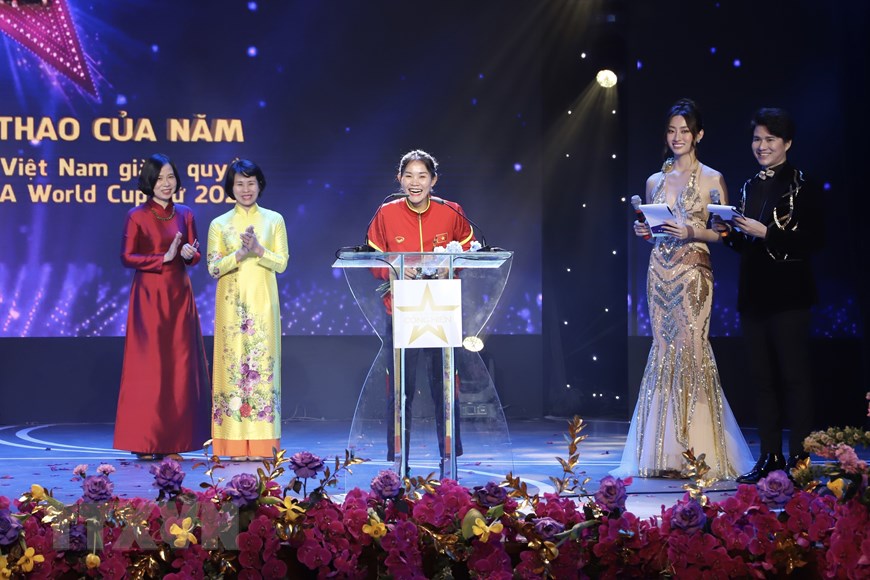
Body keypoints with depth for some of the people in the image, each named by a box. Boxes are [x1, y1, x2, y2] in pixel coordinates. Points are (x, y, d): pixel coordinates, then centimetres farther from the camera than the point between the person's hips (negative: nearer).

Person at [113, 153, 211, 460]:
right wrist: (164, 257, -17)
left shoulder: (185, 214, 9)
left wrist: (189, 254, -12)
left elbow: (195, 255, 10)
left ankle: (173, 440, 9)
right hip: (149, 296, -4)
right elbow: (127, 257, -7)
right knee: (148, 366, -4)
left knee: (179, 365, 2)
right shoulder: (137, 216, -2)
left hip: (179, 296, 4)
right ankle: (145, 442, 1)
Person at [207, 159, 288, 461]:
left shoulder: (274, 220, 7)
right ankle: (236, 444, -1)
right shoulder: (219, 224, 7)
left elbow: (282, 263, 2)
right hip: (232, 303, 0)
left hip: (262, 302, 0)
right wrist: (240, 254, -16)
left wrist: (258, 250, -14)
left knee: (262, 363, -3)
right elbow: (213, 268, 0)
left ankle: (261, 444, 0)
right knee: (233, 363, -3)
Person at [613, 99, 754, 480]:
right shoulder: (654, 181, 13)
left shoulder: (711, 179, 1)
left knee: (690, 348, -10)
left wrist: (692, 232, -16)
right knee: (664, 350, 2)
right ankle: (666, 453, 6)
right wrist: (643, 231, 0)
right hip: (659, 271, 4)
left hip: (693, 271, -4)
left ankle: (698, 452, -5)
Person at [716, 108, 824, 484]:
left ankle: (799, 457, 0)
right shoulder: (750, 187, 16)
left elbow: (814, 240, -14)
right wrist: (730, 234, -1)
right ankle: (770, 456, 15)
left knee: (794, 375, -4)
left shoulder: (802, 186, -6)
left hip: (787, 294, -7)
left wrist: (766, 233, -18)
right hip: (753, 293, 7)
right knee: (762, 378, 9)